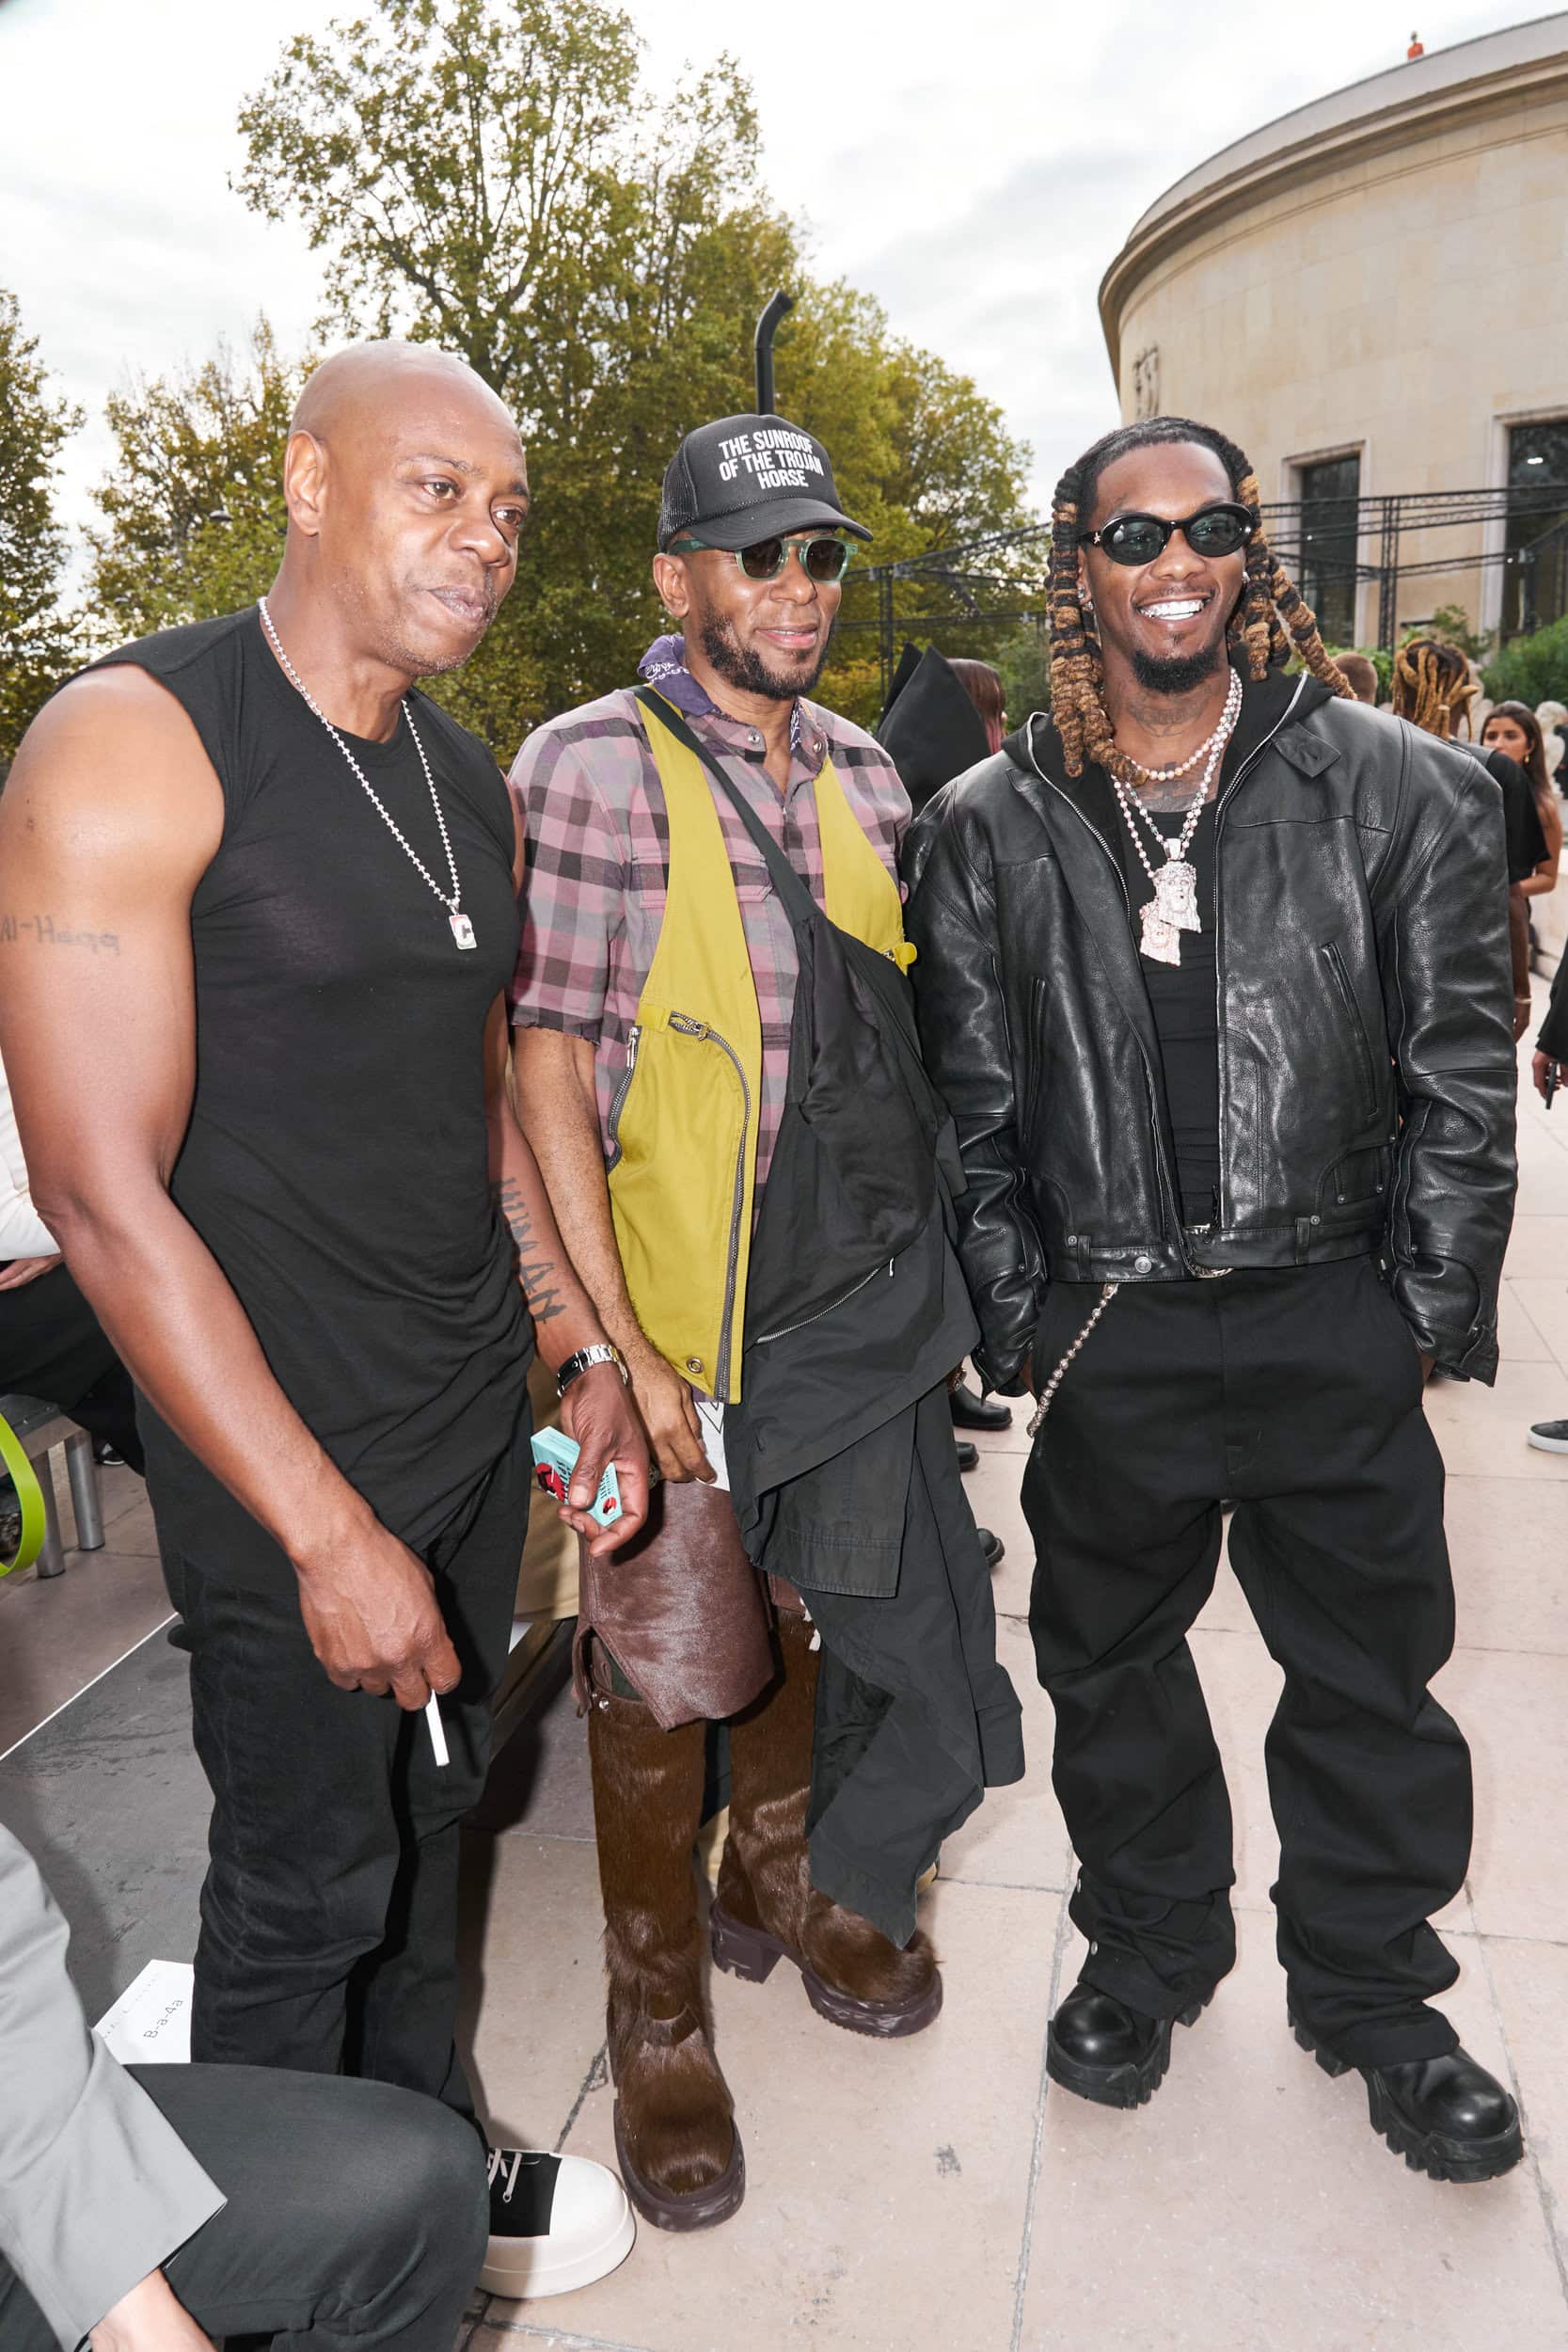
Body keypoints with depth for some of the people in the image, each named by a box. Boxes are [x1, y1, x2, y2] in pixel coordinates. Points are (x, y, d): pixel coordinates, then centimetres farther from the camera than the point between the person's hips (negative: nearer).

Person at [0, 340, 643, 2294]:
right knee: (307, 1882, 11)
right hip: (286, 1463, -7)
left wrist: (583, 1352, 9)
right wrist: (327, 1532, -19)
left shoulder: (471, 782, 8)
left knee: (433, 1809, 22)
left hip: (477, 1420, 7)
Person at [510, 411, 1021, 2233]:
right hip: (675, 1321, -5)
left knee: (798, 1612, 21)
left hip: (859, 1308, 6)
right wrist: (616, 1344, -18)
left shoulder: (862, 774, 8)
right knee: (660, 1671, 8)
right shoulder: (589, 766, -11)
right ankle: (656, 2018, 30)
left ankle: (787, 1884, 47)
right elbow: (545, 1062, -14)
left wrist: (934, 1267, 12)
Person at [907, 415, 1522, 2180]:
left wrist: (1436, 1308, -3)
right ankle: (1147, 1953, 43)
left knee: (1370, 1675, 14)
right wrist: (1017, 1317, 0)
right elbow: (972, 1104, 3)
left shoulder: (1394, 791, -3)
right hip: (1108, 1330, 1)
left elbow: (1458, 1075, 0)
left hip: (1337, 1322, 0)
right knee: (1110, 1666, 17)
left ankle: (1371, 1993, 39)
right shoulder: (992, 826, 0)